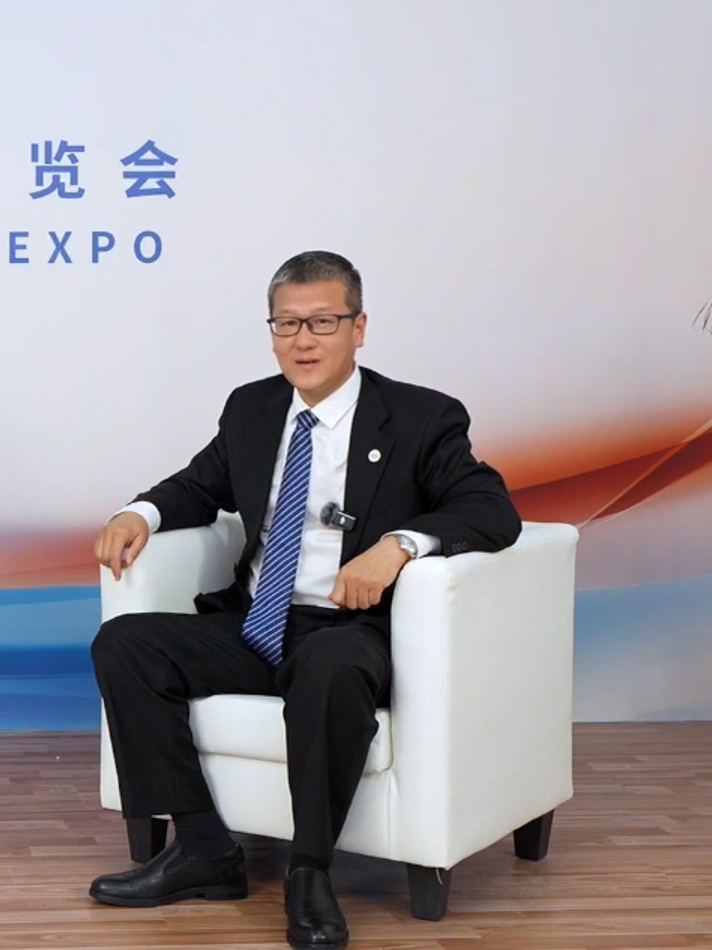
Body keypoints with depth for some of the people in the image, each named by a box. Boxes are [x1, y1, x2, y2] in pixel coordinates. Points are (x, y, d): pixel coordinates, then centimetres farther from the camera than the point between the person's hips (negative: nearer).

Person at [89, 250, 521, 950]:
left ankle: (309, 874, -22)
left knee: (330, 671, -39)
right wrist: (142, 513, 4)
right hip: (251, 627, 6)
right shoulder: (250, 408, 14)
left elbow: (494, 510, -11)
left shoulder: (420, 419, -1)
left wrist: (398, 543, -28)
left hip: (348, 631, -6)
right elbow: (201, 486, 27)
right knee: (123, 643, -14)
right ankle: (202, 850, -10)